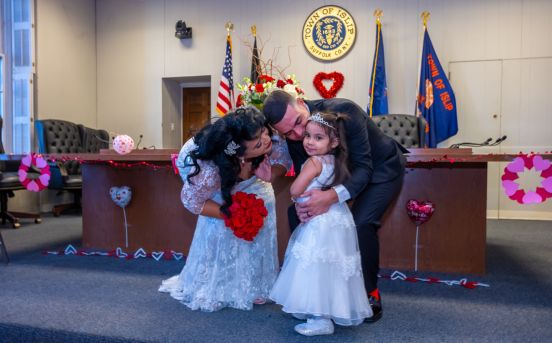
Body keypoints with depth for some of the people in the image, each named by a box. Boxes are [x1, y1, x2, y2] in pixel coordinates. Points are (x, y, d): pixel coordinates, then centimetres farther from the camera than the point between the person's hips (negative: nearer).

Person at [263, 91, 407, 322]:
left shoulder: (344, 111, -35)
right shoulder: (294, 137, -18)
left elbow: (364, 168, -34)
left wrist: (332, 196, -51)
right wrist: (302, 202, -33)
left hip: (382, 168, -5)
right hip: (343, 170, 6)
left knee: (361, 223, -27)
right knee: (296, 211, -5)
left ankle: (370, 293, -3)